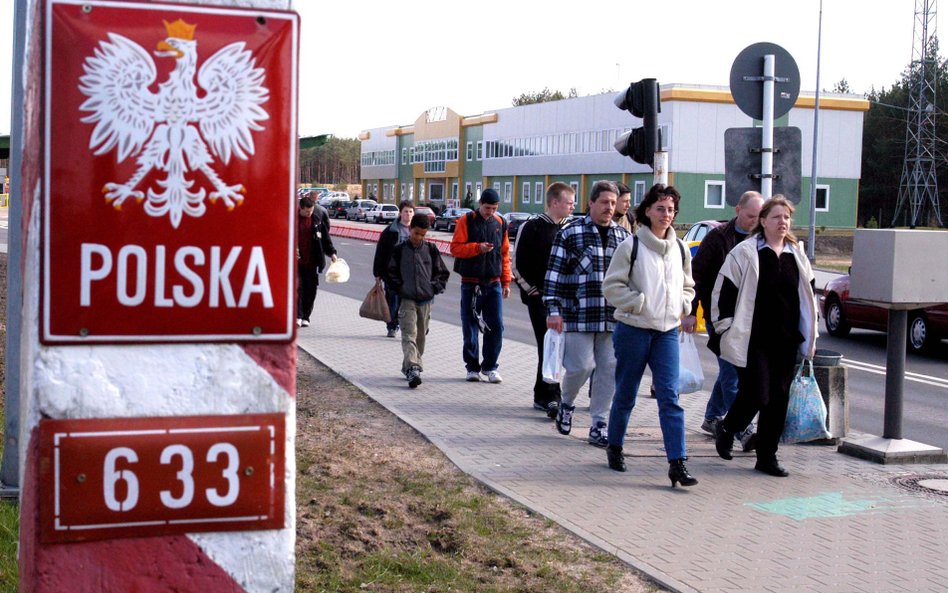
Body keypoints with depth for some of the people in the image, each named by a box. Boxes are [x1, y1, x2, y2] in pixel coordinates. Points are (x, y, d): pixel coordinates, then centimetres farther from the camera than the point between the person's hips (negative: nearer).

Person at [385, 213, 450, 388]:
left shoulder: (431, 249, 3)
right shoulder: (399, 250, -1)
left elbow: (442, 273, 10)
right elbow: (390, 273, 6)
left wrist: (435, 288, 0)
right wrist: (399, 288, -2)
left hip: (426, 301, 3)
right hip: (407, 300, -3)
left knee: (420, 336, 10)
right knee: (409, 335, -14)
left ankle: (409, 367, 24)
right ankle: (413, 369, -26)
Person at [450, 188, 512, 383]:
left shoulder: (500, 223, 9)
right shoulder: (466, 221, -2)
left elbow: (505, 254, 13)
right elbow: (455, 248, -8)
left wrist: (506, 281, 9)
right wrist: (478, 248, -21)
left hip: (494, 284, 3)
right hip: (471, 284, -3)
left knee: (496, 326, -2)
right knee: (470, 327, 3)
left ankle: (490, 366, 10)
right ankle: (472, 367, 14)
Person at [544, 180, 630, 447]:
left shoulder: (623, 236, 12)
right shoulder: (570, 233, -1)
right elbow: (554, 274, -2)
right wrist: (553, 309, -9)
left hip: (614, 317, 4)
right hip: (578, 315, -4)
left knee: (609, 370, 4)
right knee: (581, 366, -6)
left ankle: (599, 426, 14)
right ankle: (566, 403, 25)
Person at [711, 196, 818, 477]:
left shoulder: (797, 256, 13)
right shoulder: (745, 253, -4)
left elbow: (807, 297, 20)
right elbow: (724, 291, -3)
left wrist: (810, 337, 17)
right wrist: (726, 328, -6)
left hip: (786, 341, 6)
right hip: (752, 340, -5)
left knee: (778, 399, 5)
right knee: (755, 395, -9)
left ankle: (767, 456, 15)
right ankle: (727, 429, 21)